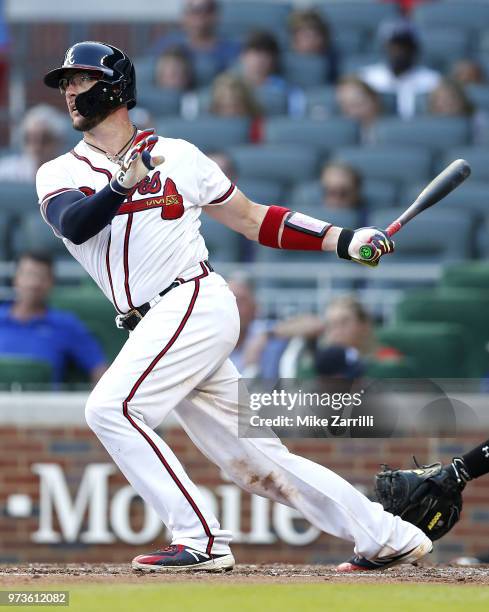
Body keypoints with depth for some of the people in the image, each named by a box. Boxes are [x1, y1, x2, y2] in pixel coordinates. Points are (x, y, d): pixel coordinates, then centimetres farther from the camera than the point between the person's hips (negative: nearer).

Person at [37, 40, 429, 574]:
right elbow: (74, 225, -12)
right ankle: (388, 537, 12)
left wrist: (344, 240, 3)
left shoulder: (177, 155, 6)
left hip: (196, 300, -5)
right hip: (153, 328, 5)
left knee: (111, 408, -22)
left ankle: (200, 540, -20)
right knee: (252, 462, 5)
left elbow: (253, 220, 12)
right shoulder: (60, 174, 11)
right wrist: (122, 185, -30)